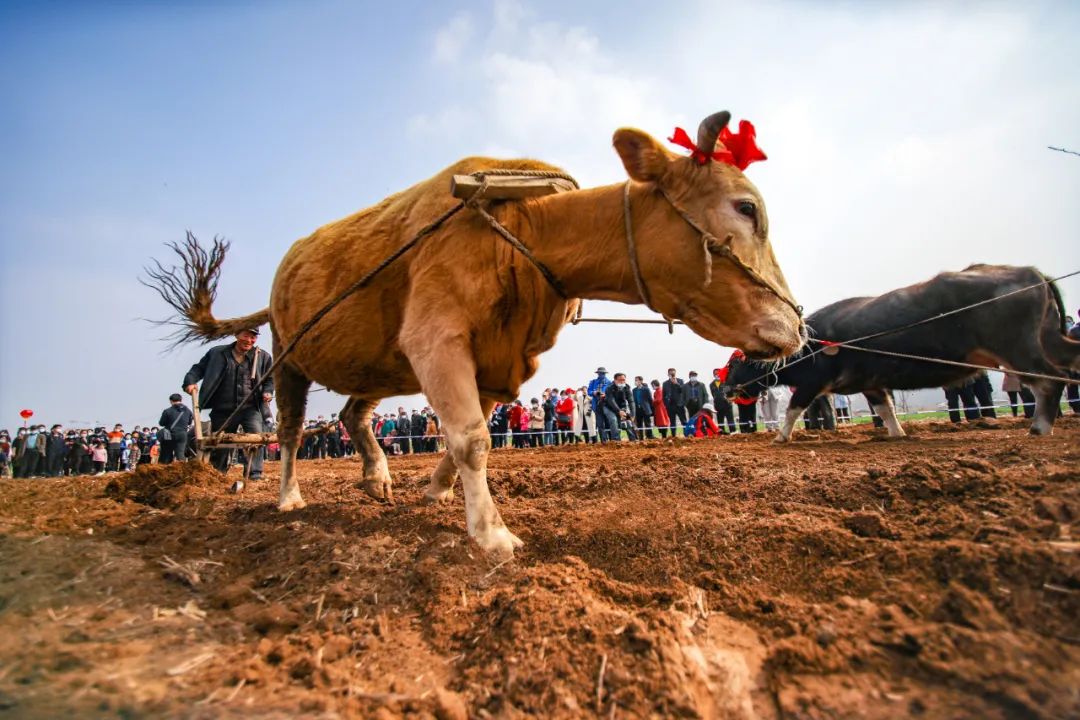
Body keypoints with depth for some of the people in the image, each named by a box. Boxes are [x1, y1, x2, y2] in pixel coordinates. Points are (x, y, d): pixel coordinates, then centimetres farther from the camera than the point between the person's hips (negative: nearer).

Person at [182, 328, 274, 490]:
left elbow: (269, 379, 13)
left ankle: (254, 476, -20)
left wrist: (267, 392, -6)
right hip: (223, 409, 1)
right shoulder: (217, 353, 4)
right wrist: (190, 381, -11)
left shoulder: (263, 357, 4)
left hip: (251, 408, -1)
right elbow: (199, 368, 9)